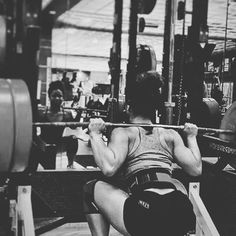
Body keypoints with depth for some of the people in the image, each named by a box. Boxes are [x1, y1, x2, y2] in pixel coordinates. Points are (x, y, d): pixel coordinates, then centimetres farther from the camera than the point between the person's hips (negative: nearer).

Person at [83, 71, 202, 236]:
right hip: (184, 216, 5)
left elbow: (109, 168, -9)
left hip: (146, 214, -5)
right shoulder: (171, 134, 20)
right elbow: (196, 169, 14)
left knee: (91, 188, 19)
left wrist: (95, 135, 4)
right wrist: (191, 137, 28)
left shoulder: (123, 132, 9)